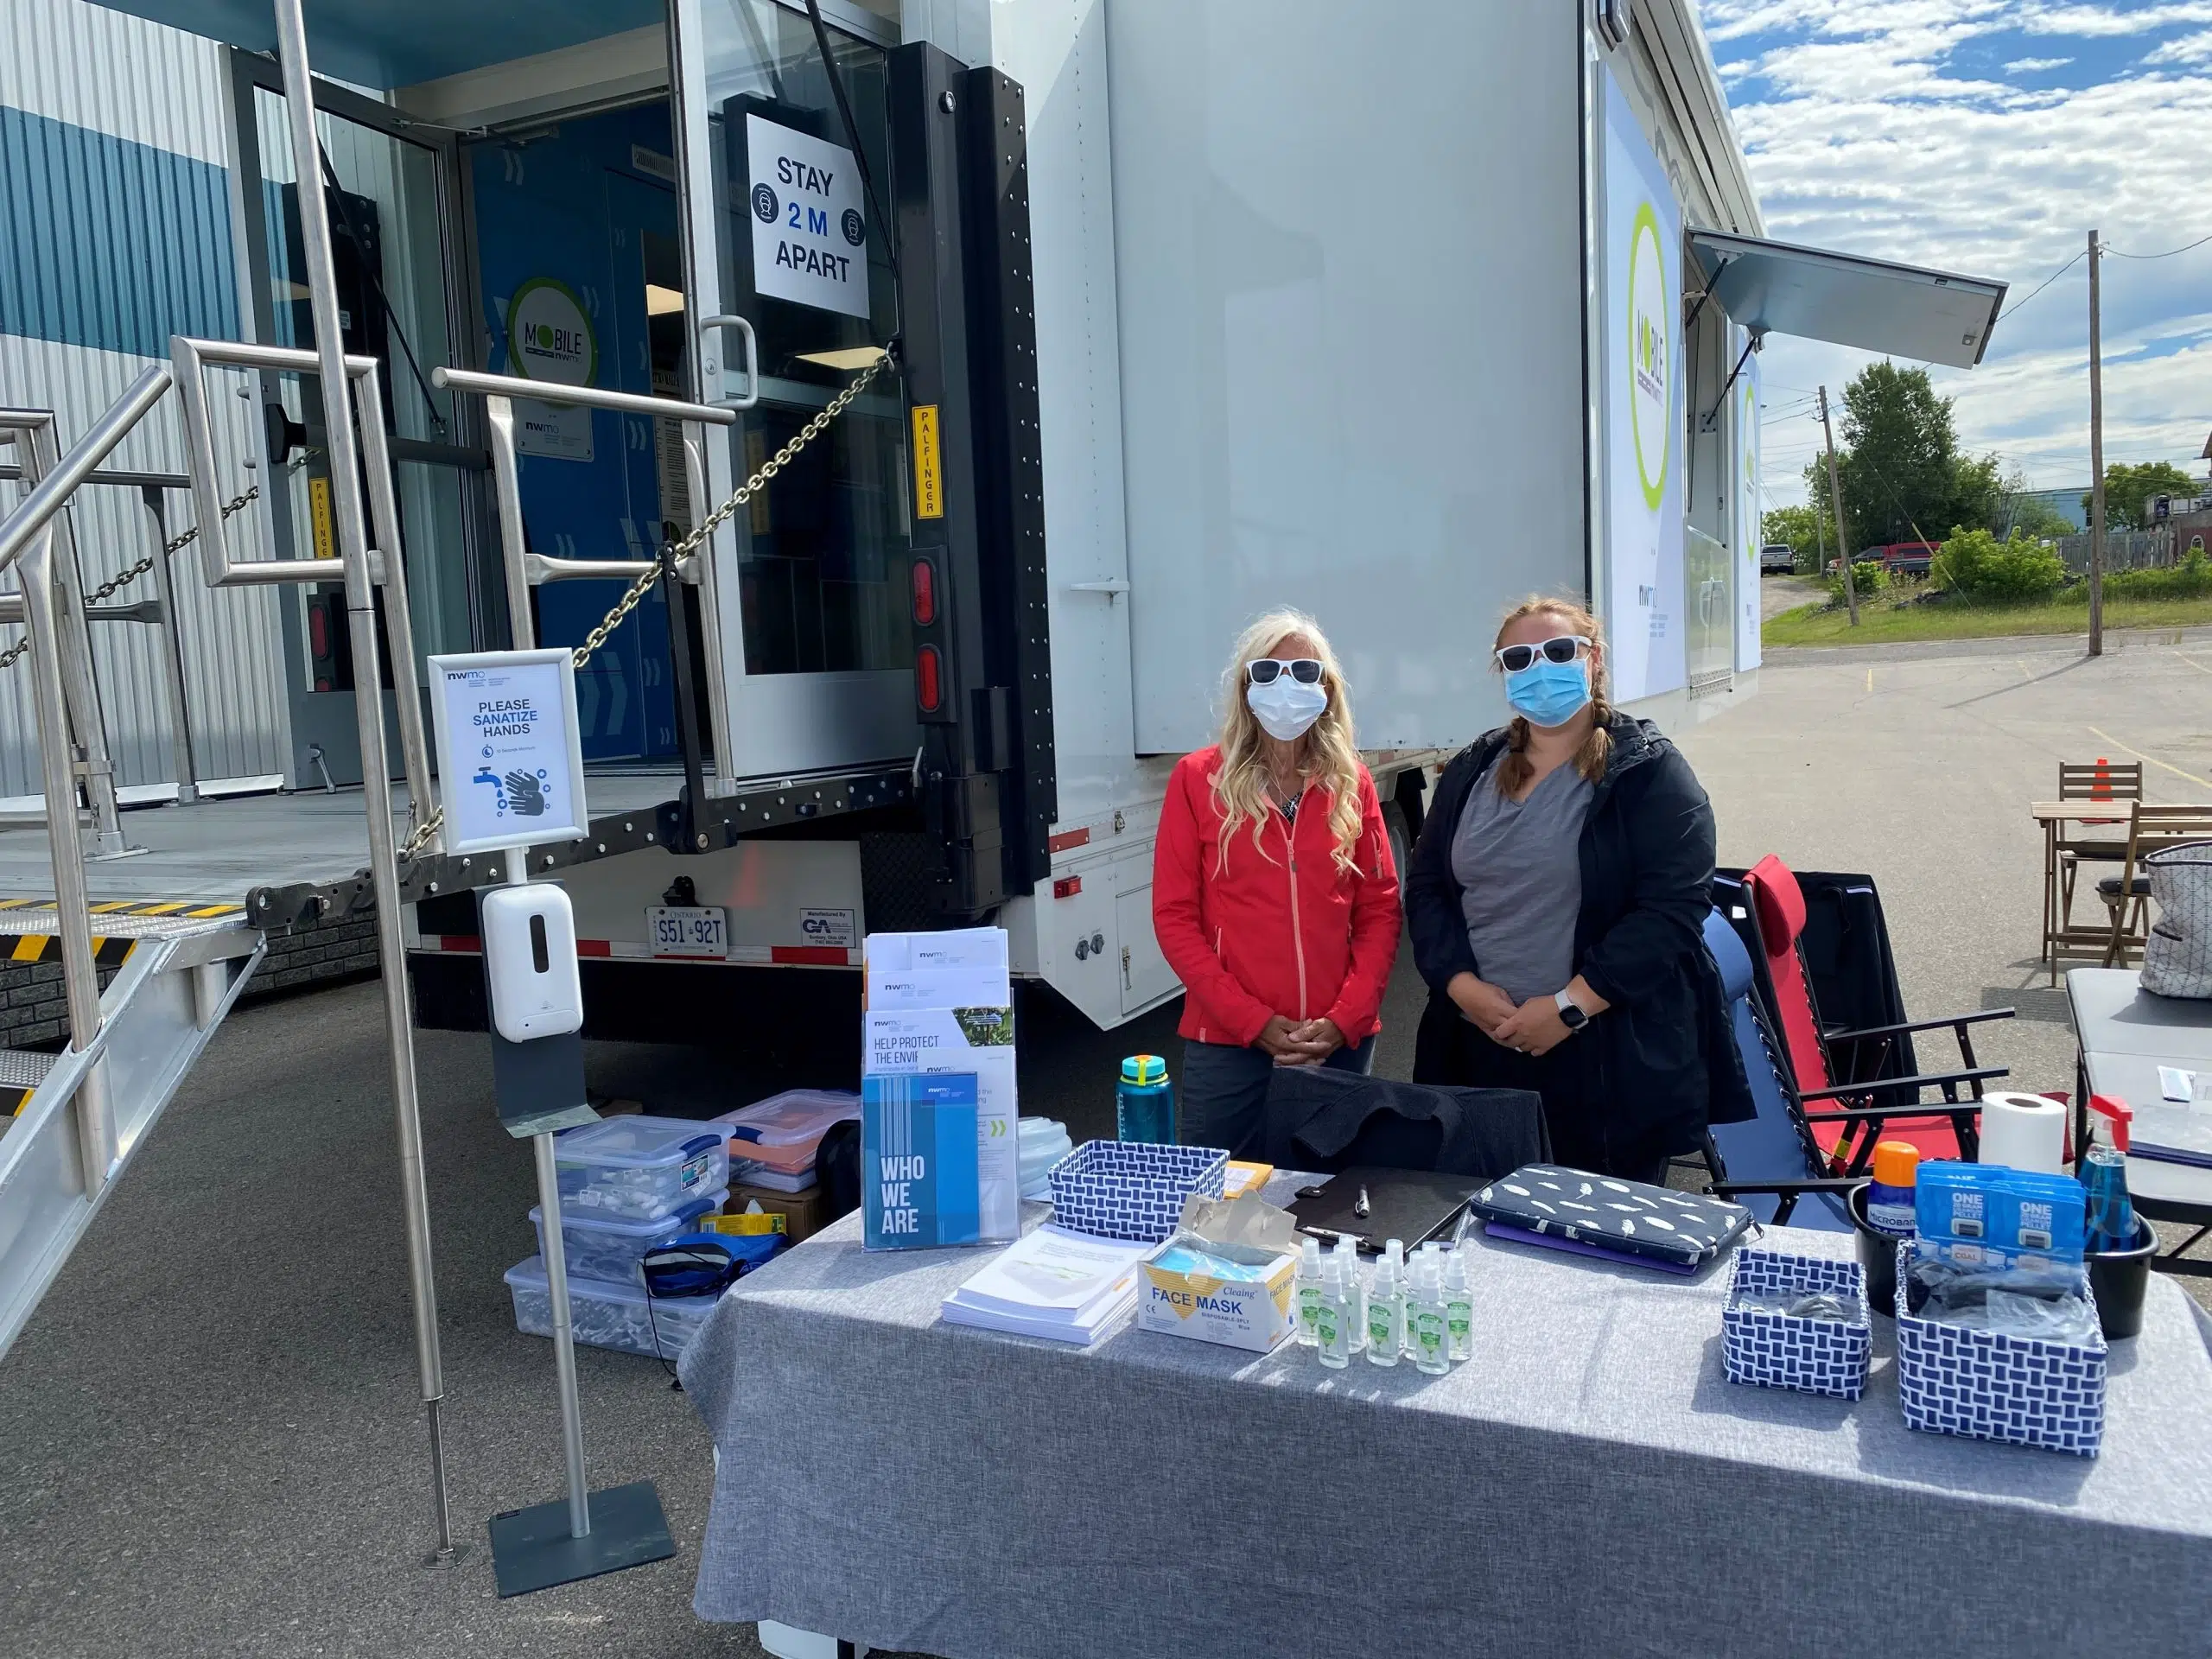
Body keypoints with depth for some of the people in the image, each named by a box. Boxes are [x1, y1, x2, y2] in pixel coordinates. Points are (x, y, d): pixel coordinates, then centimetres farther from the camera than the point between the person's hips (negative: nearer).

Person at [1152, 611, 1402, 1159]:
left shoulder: (1351, 783, 6)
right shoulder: (1198, 779, -1)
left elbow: (1381, 910, 6)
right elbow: (1175, 915, -4)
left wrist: (1345, 1020, -7)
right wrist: (1255, 1021, -11)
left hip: (1341, 1043, 3)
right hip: (1228, 1043, -2)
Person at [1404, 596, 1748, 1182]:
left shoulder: (1648, 771, -4)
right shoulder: (1471, 771, 11)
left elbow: (1673, 907, -13)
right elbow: (1424, 886, 8)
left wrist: (1569, 1006, -18)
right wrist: (1463, 986, -8)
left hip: (1613, 1061, -4)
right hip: (1480, 1050, 4)